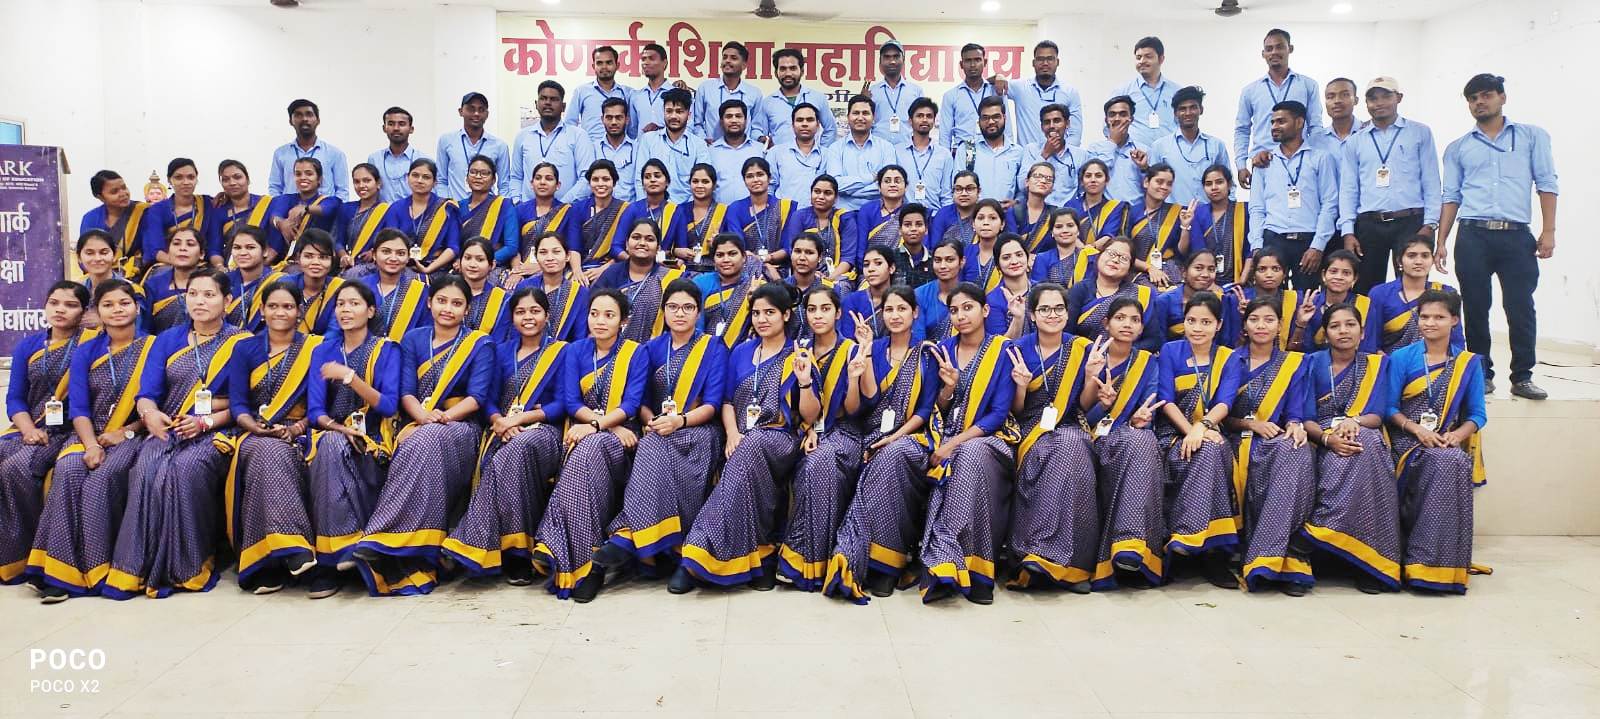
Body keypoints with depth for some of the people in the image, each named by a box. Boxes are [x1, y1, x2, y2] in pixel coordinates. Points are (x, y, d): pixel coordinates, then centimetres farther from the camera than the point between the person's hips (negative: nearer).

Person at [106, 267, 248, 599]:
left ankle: (188, 567, -21)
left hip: (216, 432, -3)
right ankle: (138, 568, -23)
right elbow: (146, 393, 5)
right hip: (166, 430, 3)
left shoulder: (241, 343, 5)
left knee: (186, 468, -33)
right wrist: (150, 413, -18)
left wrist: (207, 421, -18)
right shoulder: (166, 341, 16)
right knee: (146, 469, -28)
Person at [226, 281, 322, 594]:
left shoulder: (315, 348, 10)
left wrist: (295, 429, -15)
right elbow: (237, 401, 6)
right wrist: (256, 427, -14)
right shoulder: (246, 349, 15)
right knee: (267, 452, -36)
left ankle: (266, 563, -38)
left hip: (298, 434, -1)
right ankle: (292, 549, -43)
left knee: (268, 456, -36)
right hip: (255, 436, 1)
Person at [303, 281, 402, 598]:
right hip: (332, 435, 2)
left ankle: (331, 559, -30)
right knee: (329, 446, -34)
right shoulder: (322, 352, 13)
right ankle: (345, 548, -32)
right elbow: (314, 411, 4)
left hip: (374, 440, -2)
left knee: (332, 452, -34)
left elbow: (389, 406, -9)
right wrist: (337, 427, -17)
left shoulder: (387, 349, 3)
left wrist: (349, 376, -20)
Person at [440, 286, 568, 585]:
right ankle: (515, 552, -31)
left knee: (511, 456, -37)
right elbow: (490, 399, 12)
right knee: (499, 462, -34)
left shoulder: (560, 352, 8)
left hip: (543, 430, -3)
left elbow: (562, 404, -1)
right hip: (504, 432, 3)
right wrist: (498, 421, -11)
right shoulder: (501, 351, 20)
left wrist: (519, 418, -13)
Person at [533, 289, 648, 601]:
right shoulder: (576, 351, 11)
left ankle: (557, 550, -31)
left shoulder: (636, 353, 4)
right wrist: (610, 423, -13)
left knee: (589, 451, -35)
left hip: (619, 436, -2)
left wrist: (595, 426, -21)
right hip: (582, 434, 2)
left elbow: (631, 404, -6)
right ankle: (587, 564, -33)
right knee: (587, 455, -34)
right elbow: (571, 401, 1)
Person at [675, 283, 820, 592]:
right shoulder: (741, 352, 17)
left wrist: (804, 381, -15)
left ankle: (698, 556, -35)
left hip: (780, 441, -3)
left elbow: (810, 417, 2)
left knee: (751, 448, -36)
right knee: (747, 456, -33)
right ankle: (761, 556, -23)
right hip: (742, 440, 3)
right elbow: (727, 401, 16)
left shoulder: (800, 357, 6)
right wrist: (732, 434, -3)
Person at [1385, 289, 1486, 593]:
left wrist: (1456, 435, -10)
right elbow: (1389, 407, 3)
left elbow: (1477, 415, 10)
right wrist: (1417, 429, -14)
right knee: (1445, 464, -34)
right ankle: (1419, 559, -27)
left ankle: (1425, 562, -28)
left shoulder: (1469, 362, 13)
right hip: (1409, 442, -2)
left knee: (1456, 464, -34)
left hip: (1450, 445, 2)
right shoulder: (1401, 358, 7)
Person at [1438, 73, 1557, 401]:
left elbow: (1547, 184, 6)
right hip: (1473, 236, 1)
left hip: (1517, 236, -1)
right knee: (1476, 308, 2)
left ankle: (1522, 377, 7)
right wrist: (1441, 241, 4)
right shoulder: (1458, 148, 15)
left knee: (1521, 307, -3)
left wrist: (1548, 231, -3)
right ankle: (1482, 374, 12)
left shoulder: (1532, 136, 12)